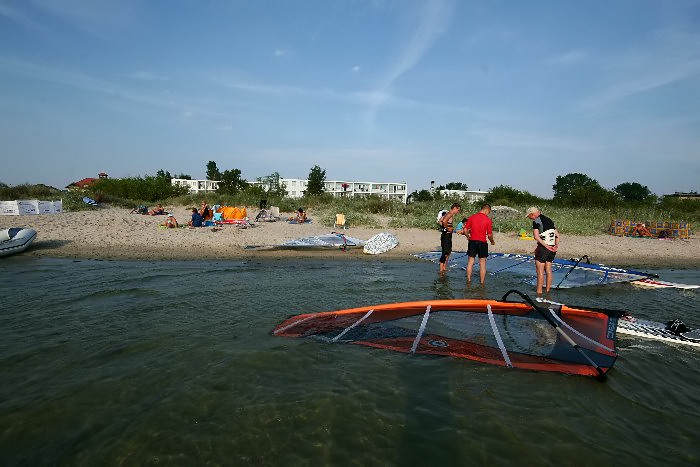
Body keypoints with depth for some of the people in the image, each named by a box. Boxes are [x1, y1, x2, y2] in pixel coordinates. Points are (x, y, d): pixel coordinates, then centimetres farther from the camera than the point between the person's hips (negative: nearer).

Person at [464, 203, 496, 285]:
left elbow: (465, 230, 2)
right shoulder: (488, 219, -8)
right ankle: (482, 282, 12)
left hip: (472, 242, 3)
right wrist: (492, 241, 11)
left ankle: (468, 280, 18)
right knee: (482, 263, 7)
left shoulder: (471, 217, 1)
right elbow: (489, 234, -8)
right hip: (482, 243, -3)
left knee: (470, 262, 12)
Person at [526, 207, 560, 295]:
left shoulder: (536, 221, -8)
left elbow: (536, 236, -19)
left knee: (540, 271, -2)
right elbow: (557, 234, 13)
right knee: (548, 270, 14)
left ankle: (539, 292, 1)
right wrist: (556, 245, 4)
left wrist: (546, 246, -17)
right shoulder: (549, 220, 16)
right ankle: (548, 291, 20)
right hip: (552, 249, 8)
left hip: (543, 248, -8)